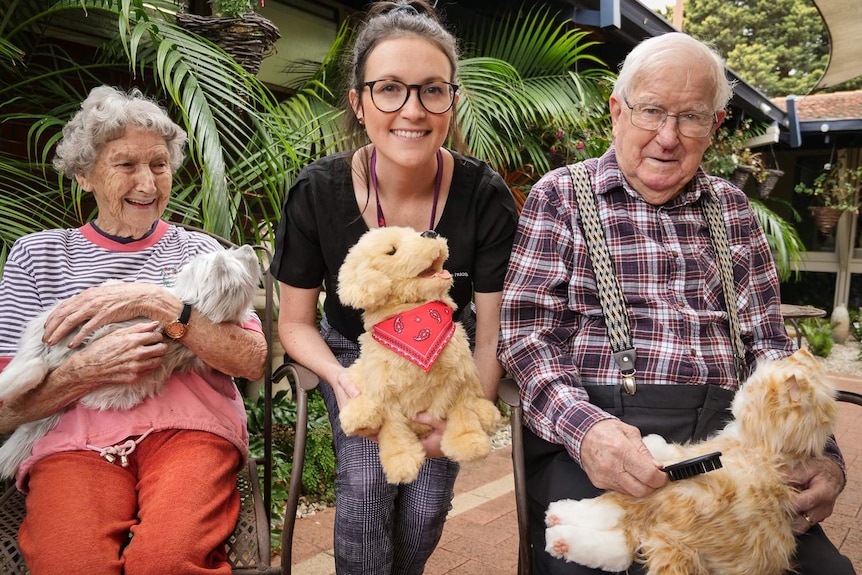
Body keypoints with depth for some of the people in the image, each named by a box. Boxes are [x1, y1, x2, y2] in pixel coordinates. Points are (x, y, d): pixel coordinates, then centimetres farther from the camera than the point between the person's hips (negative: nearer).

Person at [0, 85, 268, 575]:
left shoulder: (199, 249, 16)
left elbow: (253, 361, 0)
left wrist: (157, 301, -10)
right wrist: (88, 370, -12)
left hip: (190, 427, 0)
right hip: (73, 441, 1)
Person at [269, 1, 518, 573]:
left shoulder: (485, 197, -23)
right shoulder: (317, 192, -22)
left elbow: (492, 334, -15)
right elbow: (296, 322, -9)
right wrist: (339, 377, -28)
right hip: (351, 354, 0)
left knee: (427, 501, -11)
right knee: (367, 481, -21)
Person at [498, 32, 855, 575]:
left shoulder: (732, 207, 16)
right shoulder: (560, 196, 3)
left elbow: (768, 341, 15)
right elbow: (526, 331, -5)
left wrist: (819, 450, -2)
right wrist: (582, 426, -23)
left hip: (727, 438, 5)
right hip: (588, 441, -4)